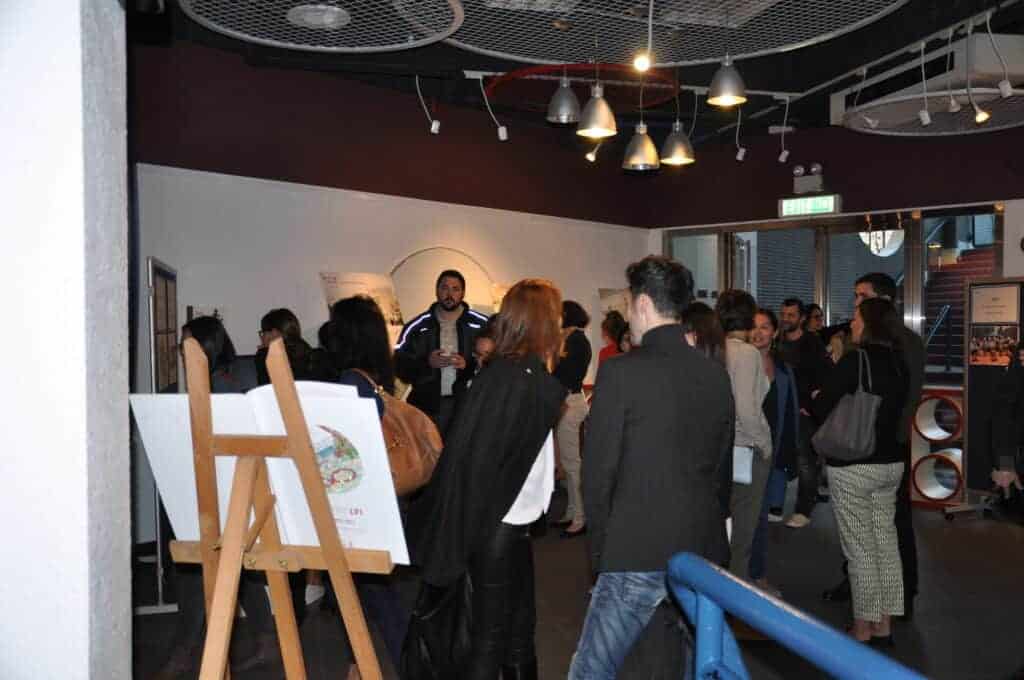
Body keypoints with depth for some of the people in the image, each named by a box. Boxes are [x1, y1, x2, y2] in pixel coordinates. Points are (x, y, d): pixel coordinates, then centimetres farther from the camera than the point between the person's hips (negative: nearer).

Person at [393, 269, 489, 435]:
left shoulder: (481, 325, 1)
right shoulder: (418, 326, 4)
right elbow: (400, 365, 3)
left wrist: (469, 365, -15)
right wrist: (427, 363, -14)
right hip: (428, 406, 1)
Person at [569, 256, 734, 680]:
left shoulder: (620, 372, -12)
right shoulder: (716, 375, 4)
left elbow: (598, 472, -9)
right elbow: (723, 470, 11)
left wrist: (600, 546, 4)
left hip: (637, 555, -6)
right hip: (705, 552, 6)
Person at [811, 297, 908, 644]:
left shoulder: (855, 359, -16)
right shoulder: (899, 362, 5)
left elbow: (820, 407, -15)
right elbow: (895, 408, 14)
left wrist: (816, 398, 6)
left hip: (853, 466, -7)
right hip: (891, 463, 7)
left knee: (860, 549, 1)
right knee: (886, 542, 13)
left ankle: (863, 629, 11)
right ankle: (884, 625, 23)